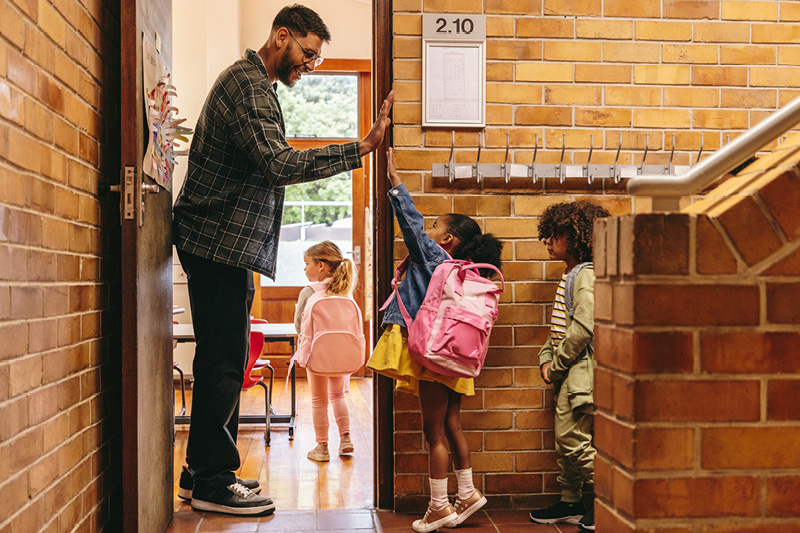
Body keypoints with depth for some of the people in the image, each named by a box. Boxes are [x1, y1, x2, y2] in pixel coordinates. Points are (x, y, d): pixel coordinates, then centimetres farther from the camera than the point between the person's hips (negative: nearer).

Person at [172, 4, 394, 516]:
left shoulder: (254, 83, 23)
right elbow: (279, 164, -26)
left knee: (222, 358, 13)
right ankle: (213, 483, 1)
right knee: (224, 359, -7)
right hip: (220, 241, -11)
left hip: (226, 243, 11)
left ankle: (204, 471, 22)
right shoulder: (248, 84, -12)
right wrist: (362, 148, -27)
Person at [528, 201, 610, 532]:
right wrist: (546, 359, 7)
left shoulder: (586, 275, -13)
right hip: (568, 371, 10)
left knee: (576, 438, -8)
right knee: (565, 438, 14)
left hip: (582, 368, -10)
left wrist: (558, 363, -13)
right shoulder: (569, 276, 18)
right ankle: (570, 504, 24)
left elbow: (583, 328, -21)